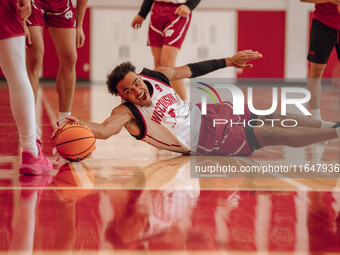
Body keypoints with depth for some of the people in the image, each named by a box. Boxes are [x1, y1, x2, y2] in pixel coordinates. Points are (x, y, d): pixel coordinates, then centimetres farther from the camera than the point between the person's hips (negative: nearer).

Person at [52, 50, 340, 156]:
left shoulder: (158, 75, -4)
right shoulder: (127, 112, -22)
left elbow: (192, 70, 7)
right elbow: (104, 129, -39)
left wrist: (229, 61, 8)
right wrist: (76, 123, -59)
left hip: (206, 114, 7)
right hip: (204, 141, -7)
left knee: (268, 117, 4)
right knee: (270, 136, -12)